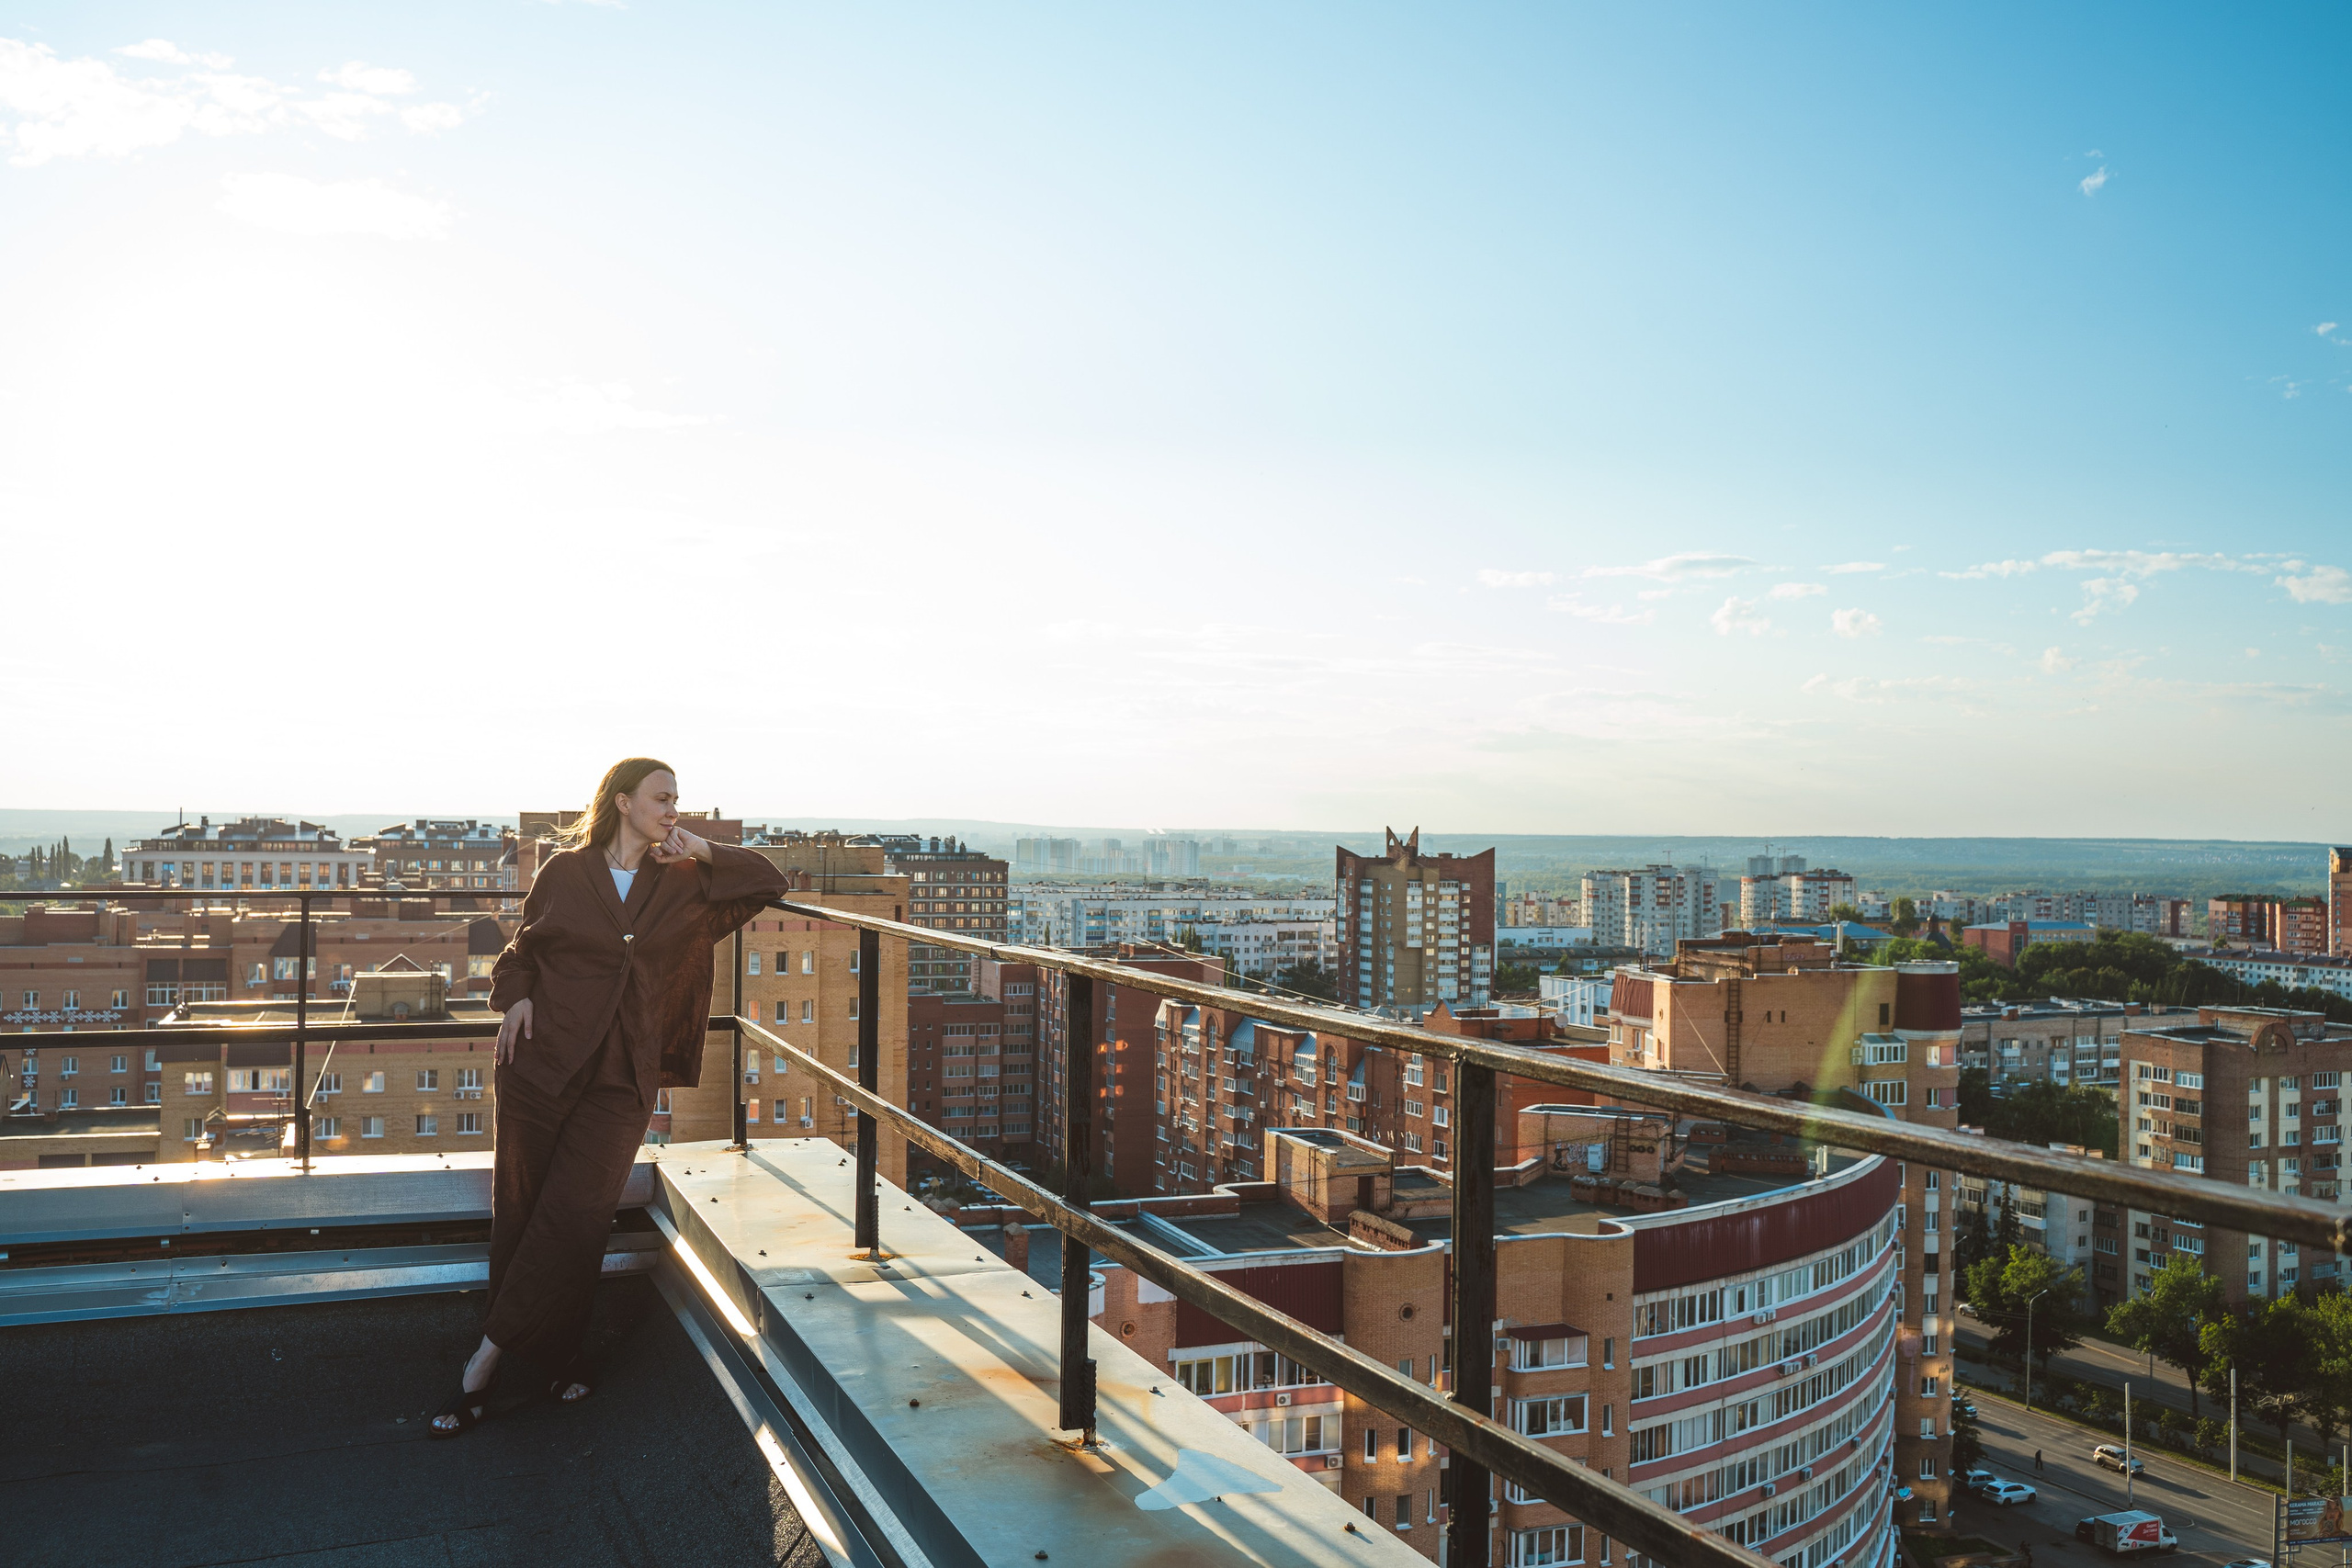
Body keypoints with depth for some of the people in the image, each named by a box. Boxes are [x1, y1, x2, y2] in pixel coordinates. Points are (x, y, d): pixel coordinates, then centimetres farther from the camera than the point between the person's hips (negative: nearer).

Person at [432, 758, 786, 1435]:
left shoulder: (683, 885, 8)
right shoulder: (563, 874, 4)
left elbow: (769, 881, 9)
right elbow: (523, 949, 14)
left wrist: (702, 850, 0)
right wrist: (516, 996, -4)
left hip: (621, 1079, 0)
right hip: (541, 1061, 0)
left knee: (574, 1217, -11)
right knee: (522, 1212, 3)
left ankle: (483, 1365, -2)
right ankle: (557, 1357, 19)